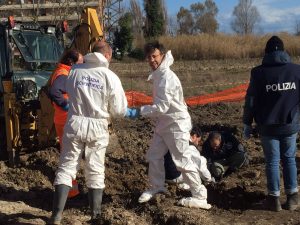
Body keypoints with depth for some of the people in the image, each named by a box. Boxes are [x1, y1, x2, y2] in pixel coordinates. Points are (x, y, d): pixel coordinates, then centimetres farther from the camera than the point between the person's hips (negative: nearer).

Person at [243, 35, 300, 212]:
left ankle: (274, 198, 11)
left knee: (272, 161, 7)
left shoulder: (259, 73, -8)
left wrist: (247, 123, 4)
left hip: (268, 126, -2)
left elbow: (250, 100, -5)